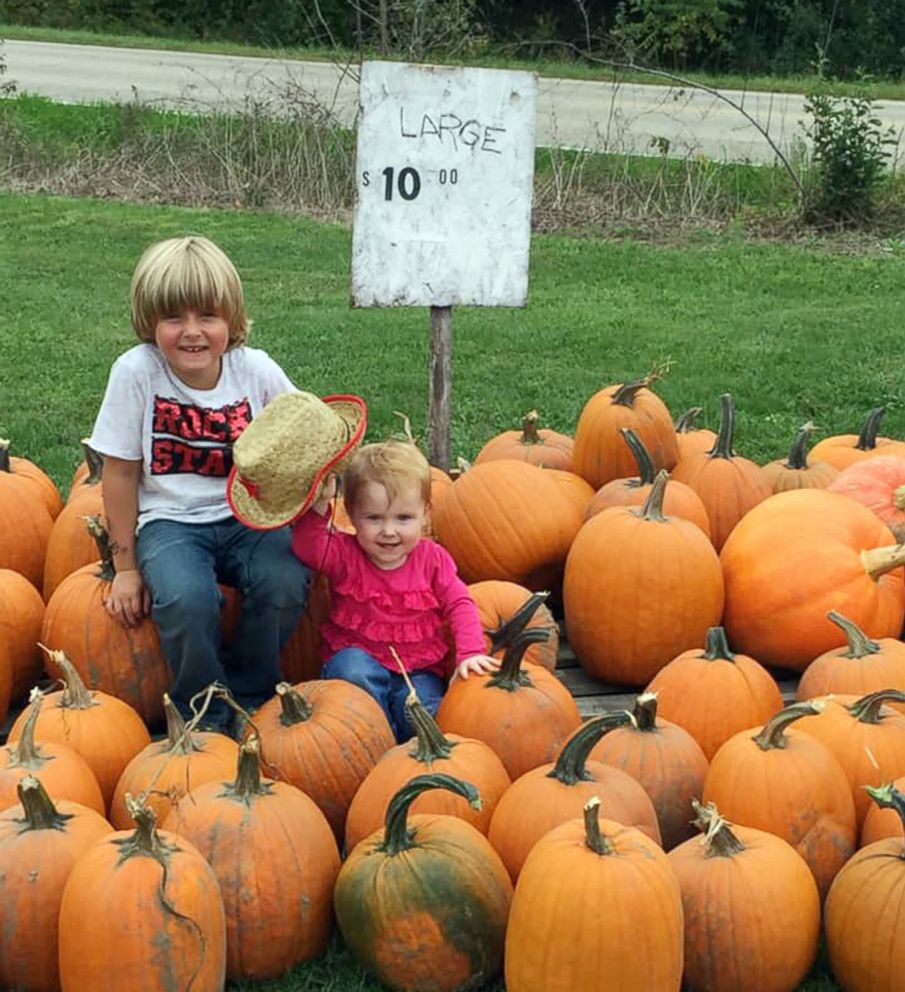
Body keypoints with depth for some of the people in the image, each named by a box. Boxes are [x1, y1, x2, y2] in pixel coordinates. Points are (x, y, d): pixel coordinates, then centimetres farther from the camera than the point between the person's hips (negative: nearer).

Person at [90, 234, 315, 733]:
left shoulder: (257, 370, -8)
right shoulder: (136, 371, -13)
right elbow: (120, 472, -6)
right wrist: (126, 567, -3)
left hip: (247, 517, 2)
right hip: (170, 521, -2)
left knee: (285, 583, -27)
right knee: (186, 597, -31)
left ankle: (246, 701, 0)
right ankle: (204, 717, -4)